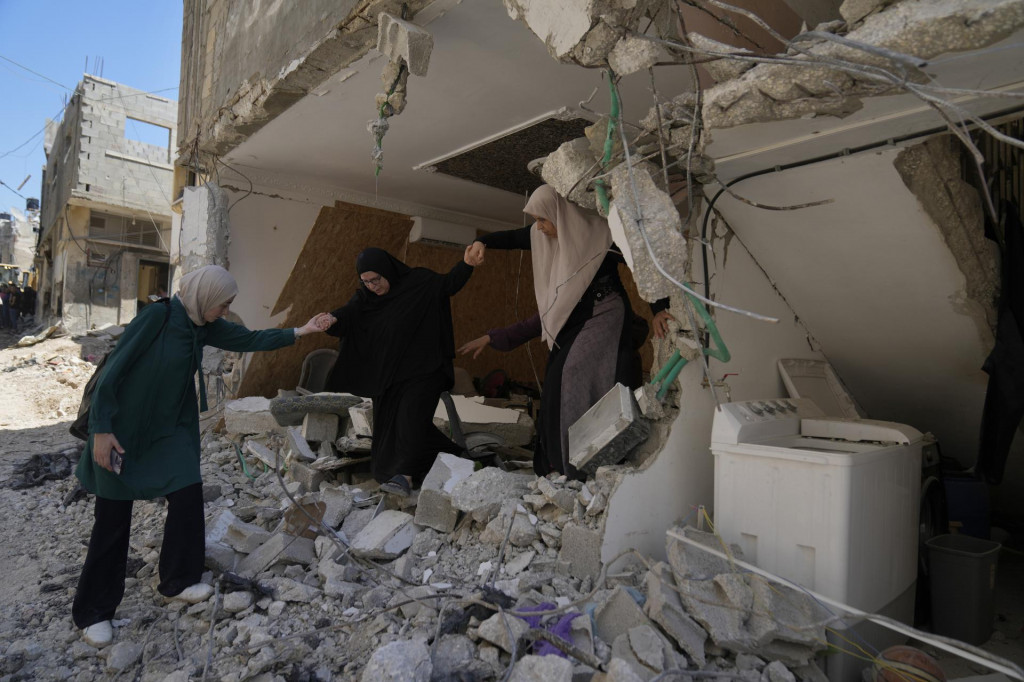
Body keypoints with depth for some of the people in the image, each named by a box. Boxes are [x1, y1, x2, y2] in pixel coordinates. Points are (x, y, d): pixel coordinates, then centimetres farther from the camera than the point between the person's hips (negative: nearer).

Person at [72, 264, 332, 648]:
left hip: (170, 429, 7)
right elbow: (113, 370, -19)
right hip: (123, 429, -6)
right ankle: (92, 612, 18)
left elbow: (250, 340, 5)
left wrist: (301, 331, 0)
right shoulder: (157, 317, -21)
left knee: (188, 497, 2)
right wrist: (101, 429, -19)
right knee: (114, 518, 1)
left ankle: (177, 581, 22)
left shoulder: (204, 326, -1)